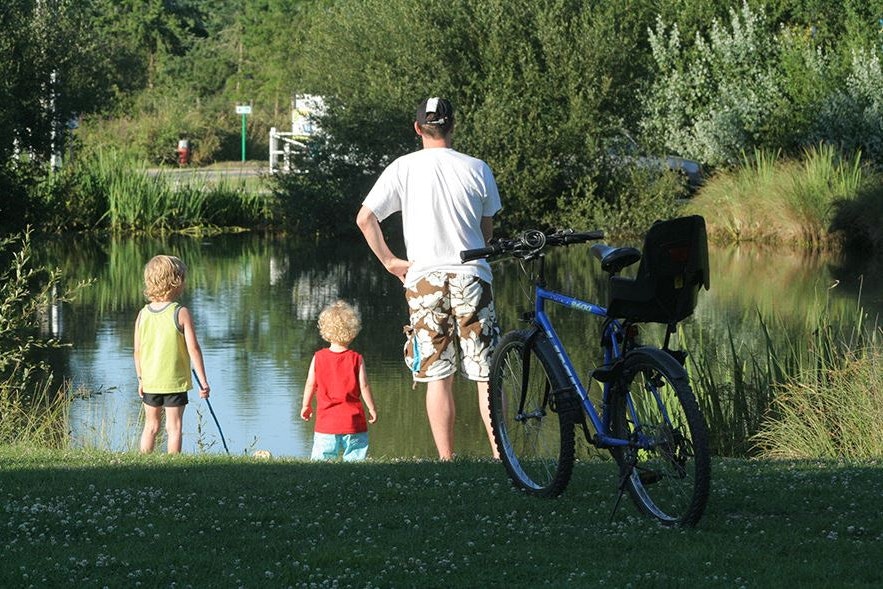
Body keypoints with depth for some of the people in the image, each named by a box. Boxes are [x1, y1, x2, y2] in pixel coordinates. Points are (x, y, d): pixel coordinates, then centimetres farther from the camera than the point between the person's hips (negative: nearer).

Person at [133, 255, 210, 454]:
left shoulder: (143, 314, -1)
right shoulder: (181, 313, -13)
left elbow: (138, 351, 3)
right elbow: (193, 349, -14)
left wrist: (141, 379, 14)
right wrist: (203, 381, -8)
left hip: (150, 383, 4)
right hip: (175, 382, -4)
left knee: (151, 426, 16)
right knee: (174, 427, 2)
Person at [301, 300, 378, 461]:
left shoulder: (318, 357, 0)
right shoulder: (356, 359, -5)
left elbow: (310, 384, 4)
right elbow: (364, 386, -6)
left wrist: (306, 406, 20)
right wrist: (372, 409, 8)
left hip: (326, 421, 1)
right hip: (353, 421, -1)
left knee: (320, 459, 1)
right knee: (355, 459, 4)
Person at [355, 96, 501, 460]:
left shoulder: (403, 168, 0)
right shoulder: (477, 170, 3)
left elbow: (365, 218, -3)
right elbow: (487, 231, 11)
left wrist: (389, 261, 6)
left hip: (424, 279, 0)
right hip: (471, 276, 0)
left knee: (438, 378, 3)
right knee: (486, 376, 3)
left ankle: (446, 461, 1)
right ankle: (500, 455, 0)